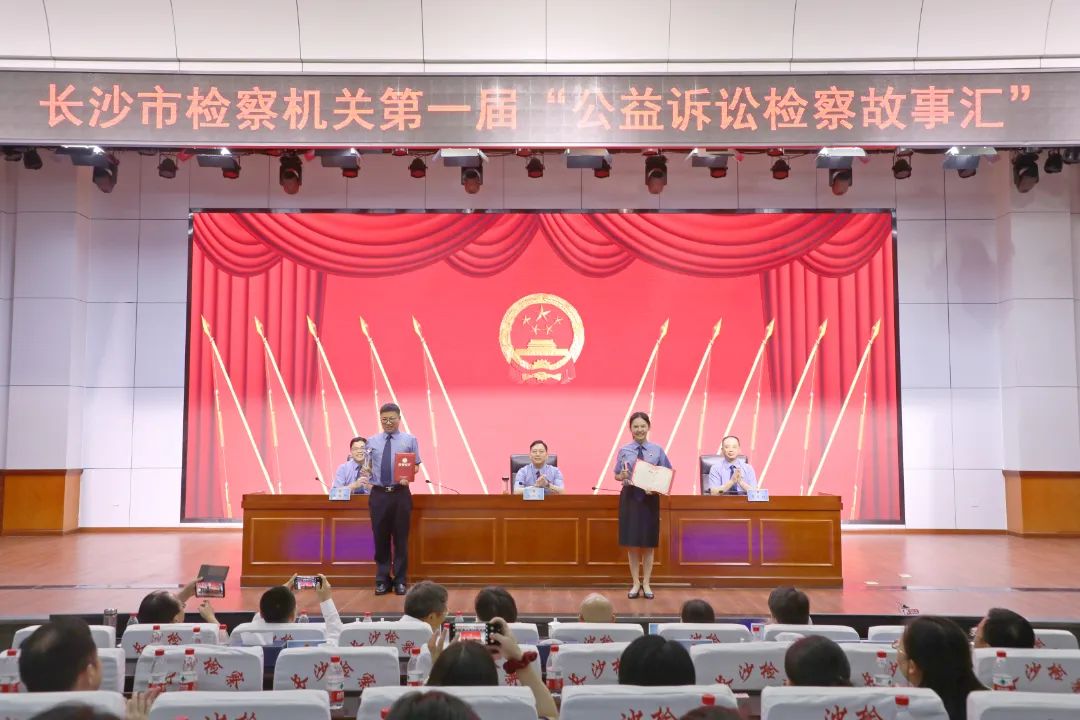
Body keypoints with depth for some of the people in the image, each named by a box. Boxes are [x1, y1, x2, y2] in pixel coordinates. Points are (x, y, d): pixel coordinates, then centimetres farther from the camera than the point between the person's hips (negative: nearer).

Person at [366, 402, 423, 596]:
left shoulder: (409, 440, 3)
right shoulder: (372, 441, 9)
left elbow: (415, 466, 3)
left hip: (400, 494, -1)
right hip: (378, 494, 2)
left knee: (401, 538, 5)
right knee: (380, 538, 6)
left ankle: (400, 581, 16)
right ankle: (382, 580, 18)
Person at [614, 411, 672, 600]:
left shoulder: (657, 450, -1)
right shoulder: (624, 450, 1)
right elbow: (616, 475, 5)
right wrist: (623, 476, -17)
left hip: (650, 498, 0)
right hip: (629, 497, 0)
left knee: (648, 543, 8)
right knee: (631, 543, 6)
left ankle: (646, 583, 21)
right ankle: (635, 582, 19)